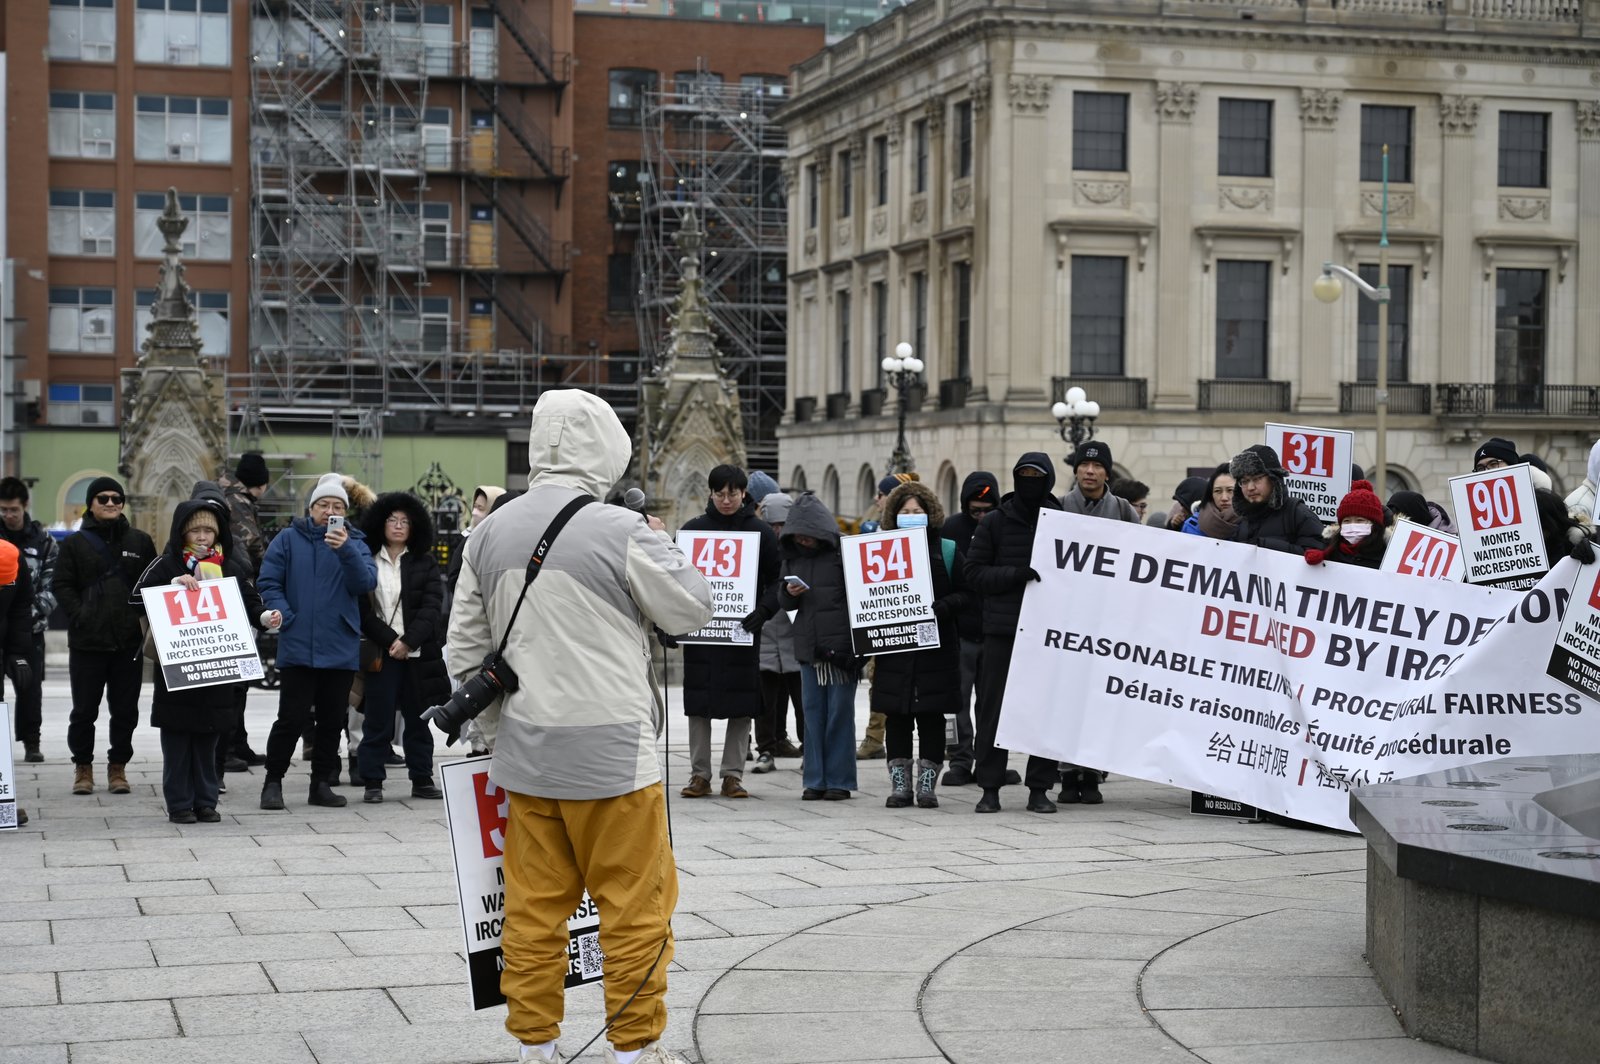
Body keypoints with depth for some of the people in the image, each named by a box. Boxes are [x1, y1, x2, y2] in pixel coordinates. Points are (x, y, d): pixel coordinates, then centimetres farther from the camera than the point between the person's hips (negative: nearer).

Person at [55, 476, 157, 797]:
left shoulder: (140, 542, 9)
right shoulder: (75, 543, 4)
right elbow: (61, 585, 1)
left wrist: (143, 614, -3)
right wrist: (80, 616, -11)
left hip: (129, 641, 2)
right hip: (87, 642, -1)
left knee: (125, 710, 5)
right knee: (84, 710, 3)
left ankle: (118, 767, 17)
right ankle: (83, 767, 16)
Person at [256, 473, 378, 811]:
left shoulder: (355, 543, 6)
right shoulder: (290, 539, 3)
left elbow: (366, 582, -10)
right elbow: (268, 582, 1)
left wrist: (345, 551, -25)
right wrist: (284, 616, -11)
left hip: (341, 650, 2)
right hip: (297, 647, -2)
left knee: (332, 720, 9)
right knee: (292, 718, -5)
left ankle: (321, 783, 21)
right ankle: (273, 781, 8)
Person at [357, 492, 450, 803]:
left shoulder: (425, 564, 7)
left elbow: (432, 607, -2)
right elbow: (363, 610, -3)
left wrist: (408, 641, -13)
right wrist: (389, 640, -14)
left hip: (418, 653, 2)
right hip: (381, 653, -2)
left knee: (418, 718, 9)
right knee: (378, 720, -1)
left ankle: (422, 779, 16)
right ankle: (372, 781, 5)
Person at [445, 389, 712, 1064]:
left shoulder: (490, 534, 5)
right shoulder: (621, 533, -13)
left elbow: (465, 650, 12)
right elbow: (692, 610, -1)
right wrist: (662, 546, 15)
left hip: (524, 754, 6)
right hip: (611, 754, -6)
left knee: (533, 907, 11)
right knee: (636, 906, 5)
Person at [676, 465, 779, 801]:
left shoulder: (761, 532, 3)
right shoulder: (693, 528, 7)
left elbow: (776, 581, 3)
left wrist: (763, 612, -14)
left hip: (742, 630, -1)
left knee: (741, 704, 0)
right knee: (698, 703, 2)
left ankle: (733, 774, 7)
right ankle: (699, 774, 8)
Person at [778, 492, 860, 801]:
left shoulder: (844, 552, -4)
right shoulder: (793, 557, 12)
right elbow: (783, 602, 20)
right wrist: (789, 593, -5)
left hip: (841, 644, -5)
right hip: (808, 645, 5)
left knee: (840, 712, 0)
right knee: (813, 711, 7)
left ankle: (839, 780, 6)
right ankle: (814, 780, 13)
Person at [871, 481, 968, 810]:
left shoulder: (946, 551, 6)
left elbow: (965, 592, 2)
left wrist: (943, 607, -16)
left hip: (936, 646, -2)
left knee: (931, 716, 1)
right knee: (896, 717, 2)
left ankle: (927, 784, 7)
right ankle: (900, 785, 9)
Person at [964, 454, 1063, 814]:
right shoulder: (995, 523, 6)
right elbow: (974, 573, 1)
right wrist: (1015, 575, -13)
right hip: (1002, 631, 0)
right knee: (994, 709, 1)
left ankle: (1039, 788, 10)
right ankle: (990, 787, 8)